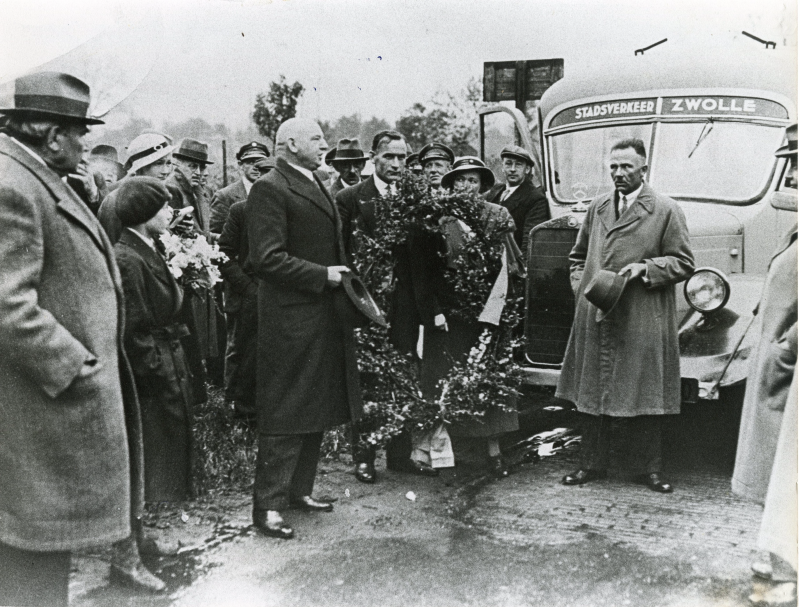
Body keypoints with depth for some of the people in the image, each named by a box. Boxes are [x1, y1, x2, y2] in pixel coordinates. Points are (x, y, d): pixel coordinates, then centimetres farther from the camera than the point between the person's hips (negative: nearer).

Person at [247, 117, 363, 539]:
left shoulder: (316, 187, 18)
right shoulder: (269, 189, -11)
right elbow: (267, 259, -19)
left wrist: (341, 276, 12)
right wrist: (323, 275, -17)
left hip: (324, 318, 9)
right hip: (290, 319, -9)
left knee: (317, 409, 15)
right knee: (284, 414, -3)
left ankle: (299, 489, 29)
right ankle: (268, 505, 8)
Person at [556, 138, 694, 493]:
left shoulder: (667, 210, 0)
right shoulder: (598, 207, 14)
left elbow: (684, 263, -2)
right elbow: (578, 256, 22)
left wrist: (646, 268, -16)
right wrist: (581, 288, 6)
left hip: (643, 322, -4)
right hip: (593, 318, 4)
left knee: (643, 395, 3)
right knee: (591, 394, 9)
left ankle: (649, 469, 17)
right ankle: (592, 464, 21)